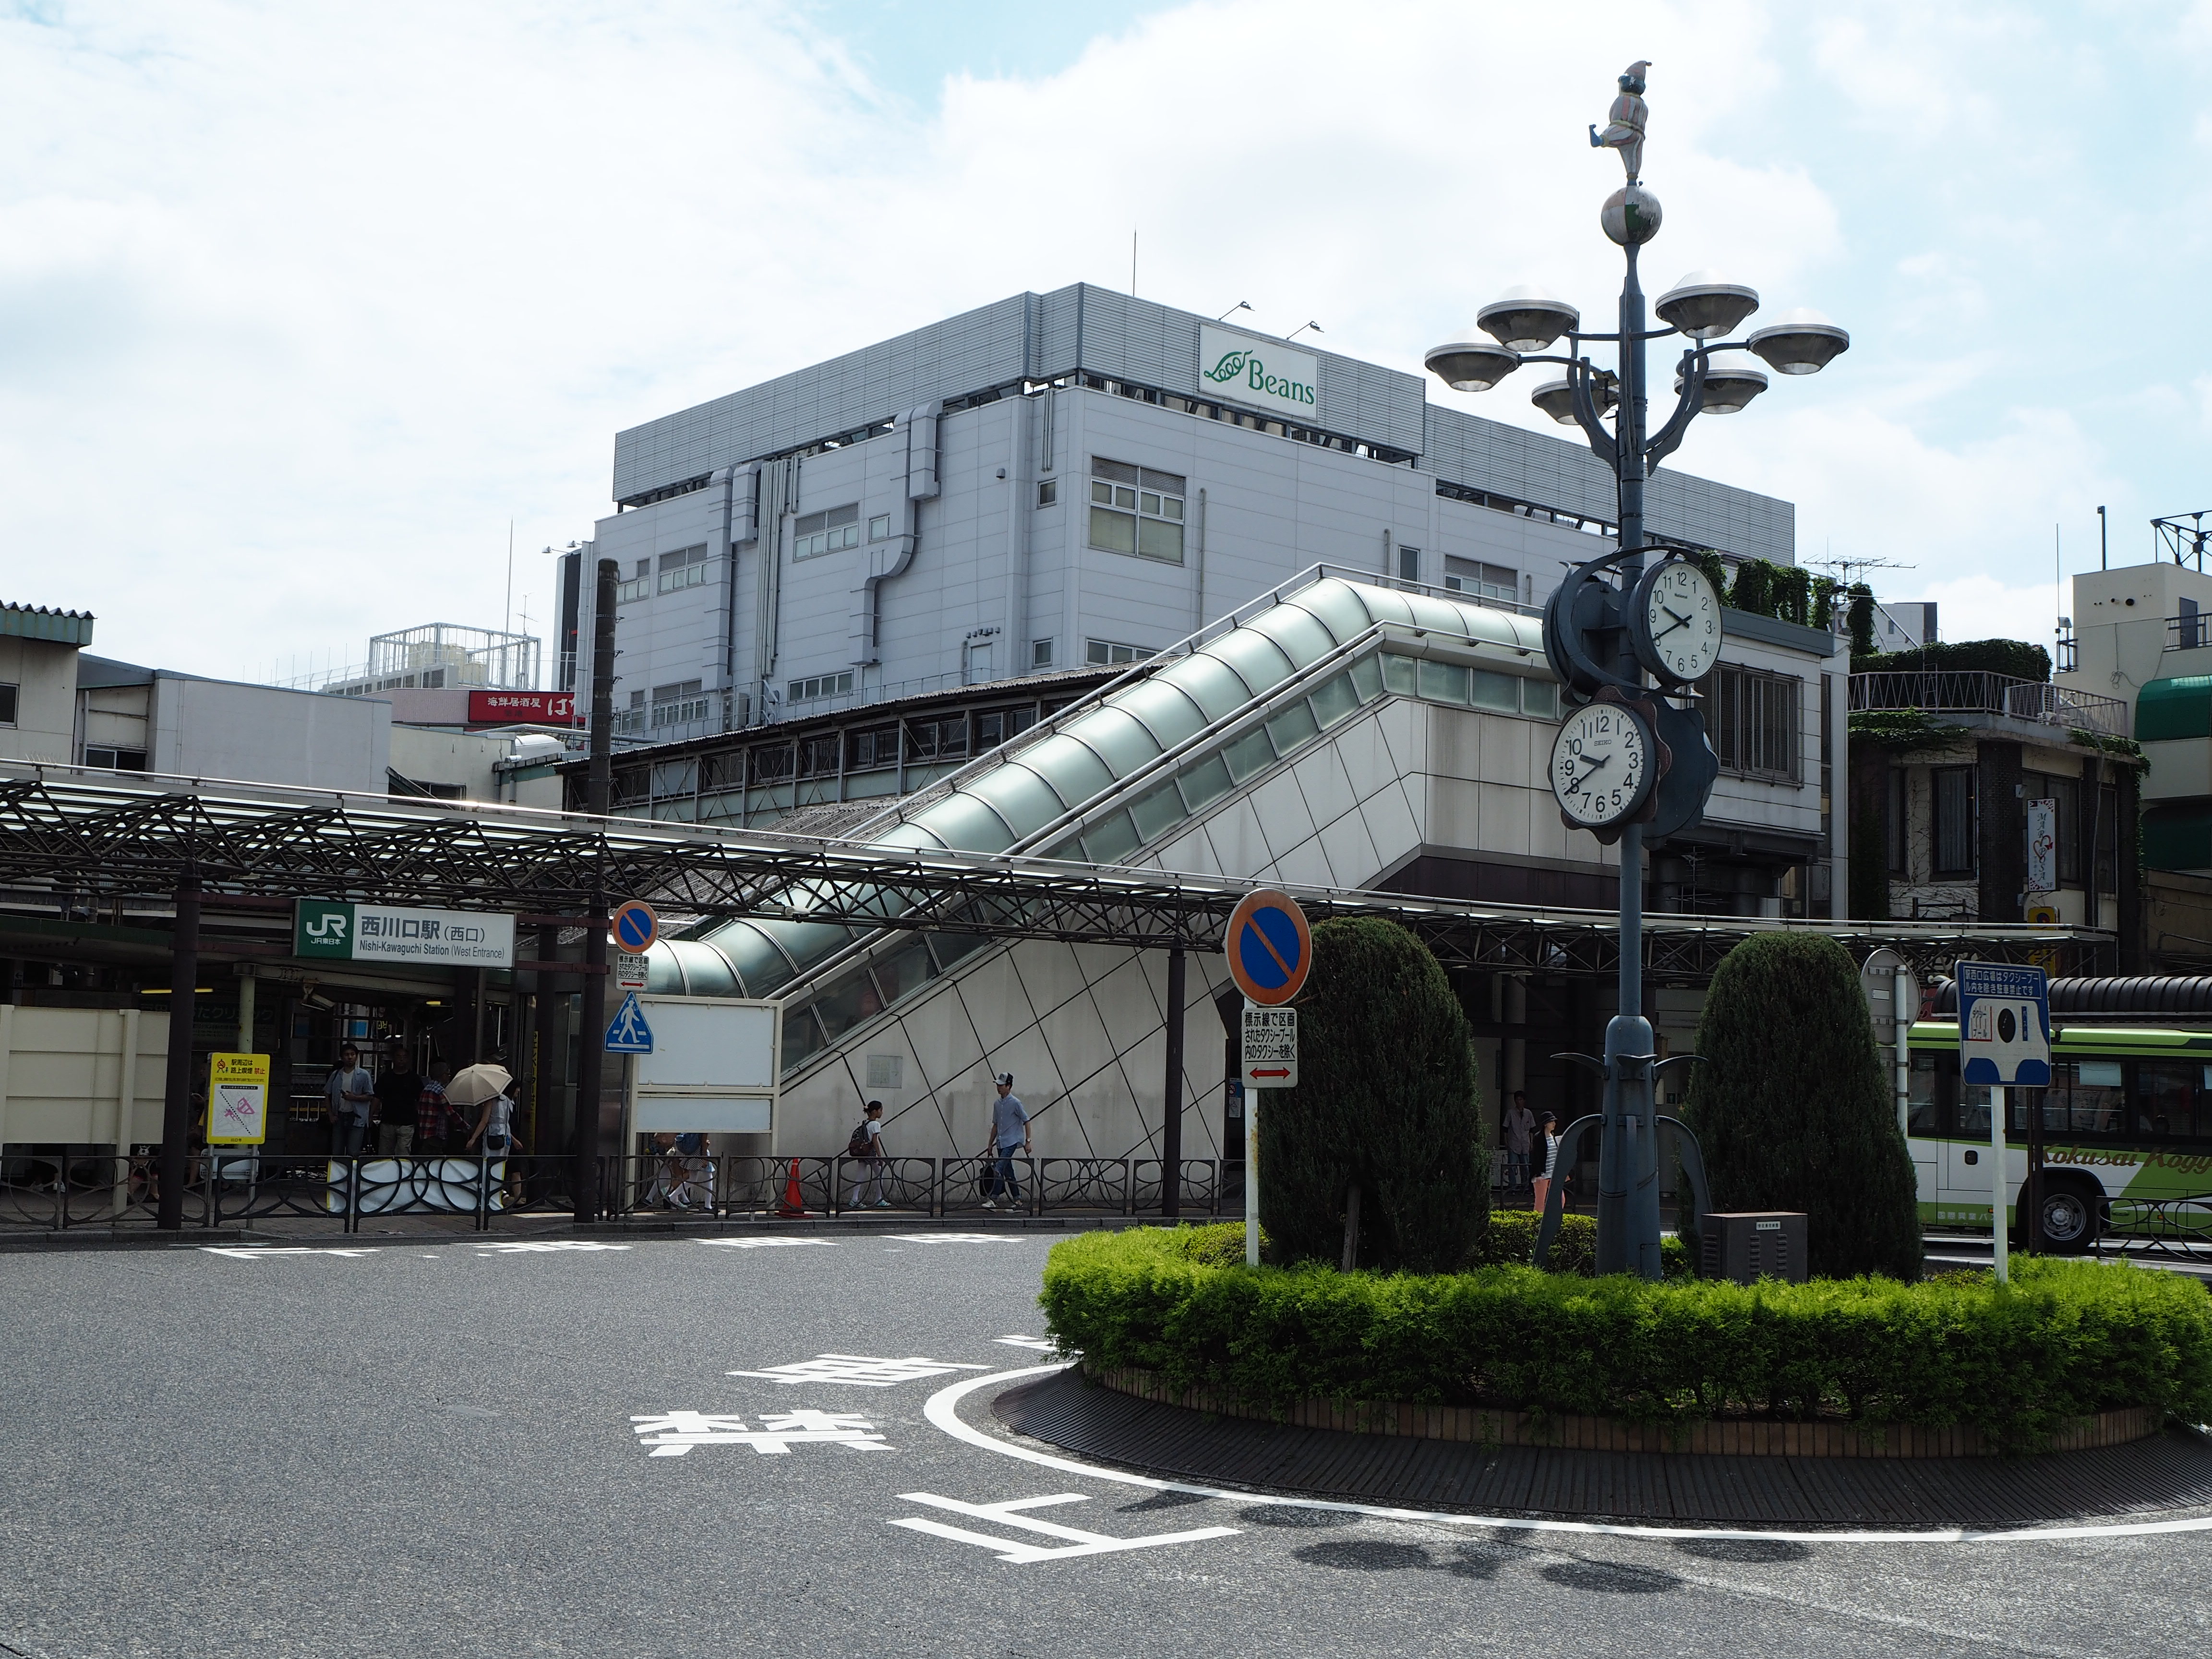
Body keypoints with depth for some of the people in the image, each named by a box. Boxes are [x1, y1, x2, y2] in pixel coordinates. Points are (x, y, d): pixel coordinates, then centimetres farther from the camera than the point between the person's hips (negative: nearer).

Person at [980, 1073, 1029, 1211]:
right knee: (1008, 1173, 9)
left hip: (1011, 1142, -8)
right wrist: (990, 1145, 19)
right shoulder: (997, 1104, 12)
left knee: (999, 1170, -18)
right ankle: (1017, 1200, 14)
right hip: (1000, 1142, 8)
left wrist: (1028, 1141, -10)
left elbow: (1026, 1121, -6)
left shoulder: (1015, 1103, -9)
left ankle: (993, 1200, -20)